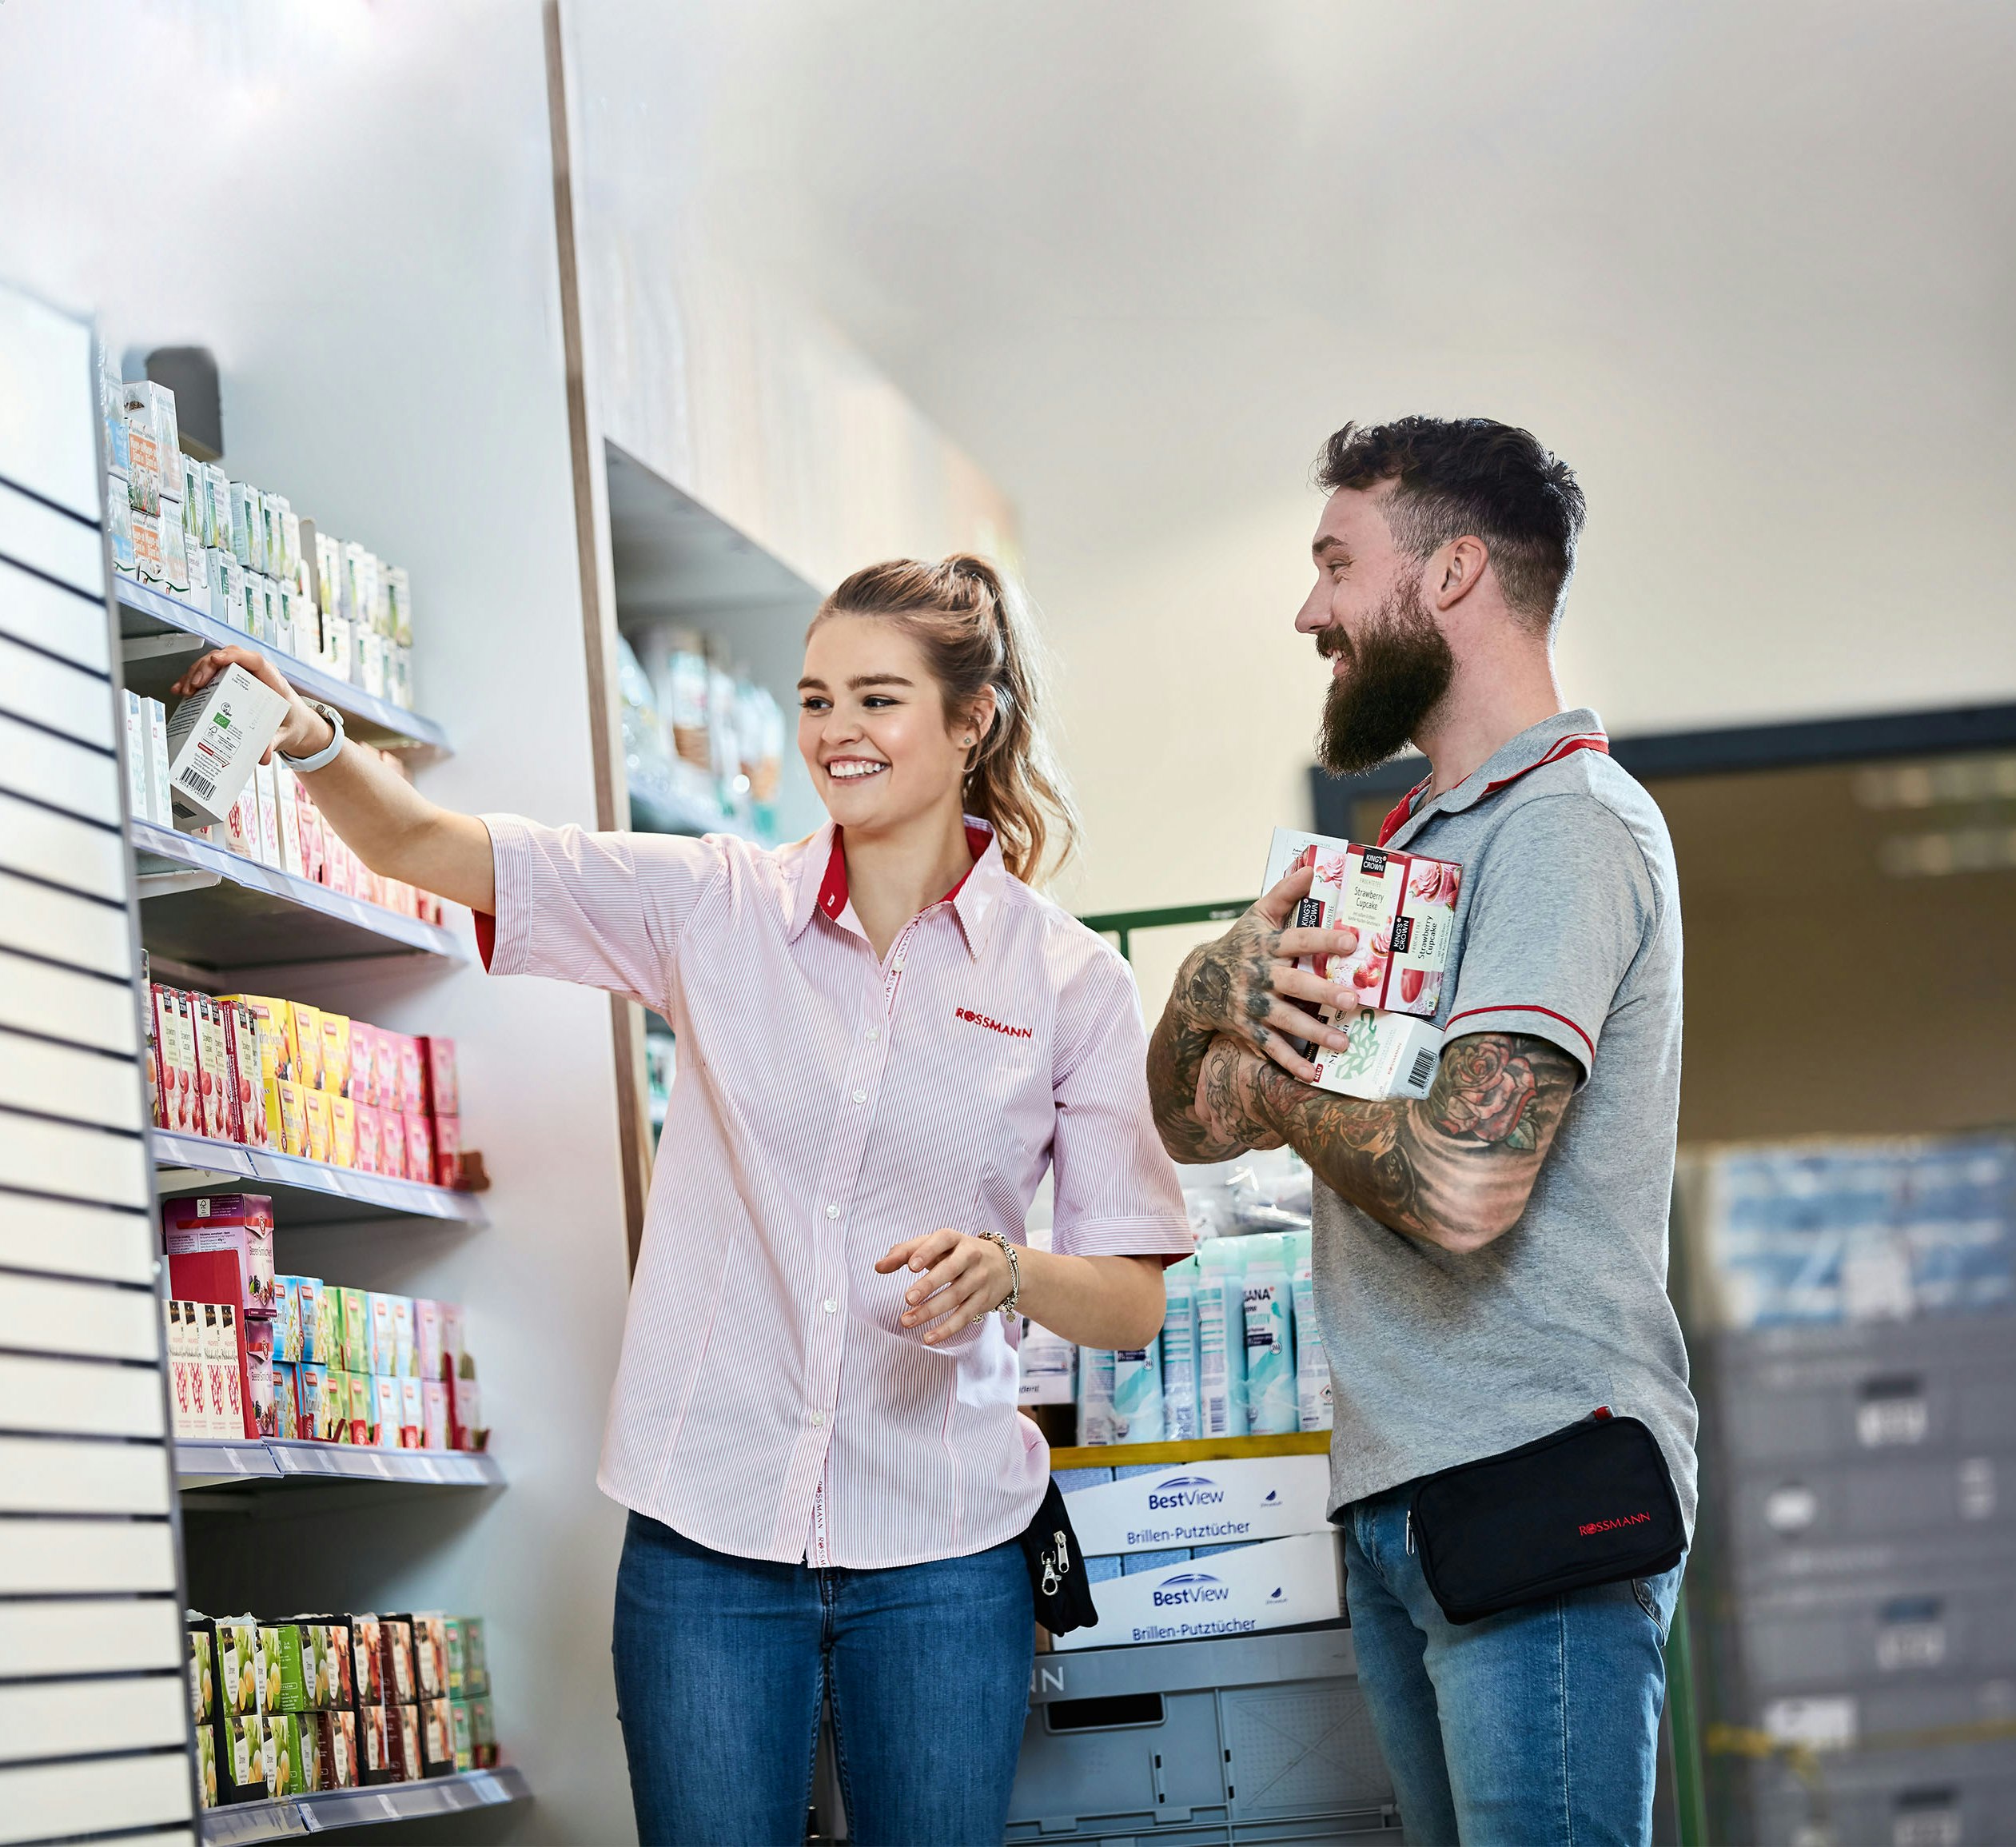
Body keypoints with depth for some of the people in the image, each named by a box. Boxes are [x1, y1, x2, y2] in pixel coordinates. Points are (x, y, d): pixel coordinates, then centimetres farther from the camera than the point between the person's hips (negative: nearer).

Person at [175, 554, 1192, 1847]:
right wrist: (313, 741, -19)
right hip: (708, 1540, 1)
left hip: (939, 1560, -1)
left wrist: (1006, 1271, -20)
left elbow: (1133, 1304, 1)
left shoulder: (1071, 980, 0)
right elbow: (422, 845, 1)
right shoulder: (716, 906, 3)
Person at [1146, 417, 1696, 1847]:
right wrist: (1218, 990, -5)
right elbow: (1198, 1124, 18)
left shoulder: (1567, 826, -11)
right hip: (1392, 1502, 9)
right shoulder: (1411, 848, 21)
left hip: (1535, 1496, -9)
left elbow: (1461, 1181, -24)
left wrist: (1284, 1087, -4)